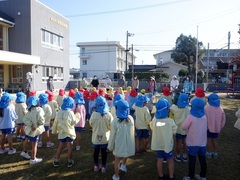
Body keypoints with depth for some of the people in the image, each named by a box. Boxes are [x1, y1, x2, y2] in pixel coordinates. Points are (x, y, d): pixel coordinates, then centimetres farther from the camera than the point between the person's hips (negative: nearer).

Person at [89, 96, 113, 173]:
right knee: (104, 152, 16)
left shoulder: (94, 114, -19)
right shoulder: (108, 115, -19)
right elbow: (111, 126, -12)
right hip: (105, 138, 0)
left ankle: (96, 166, 32)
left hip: (96, 137, 1)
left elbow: (91, 124, -4)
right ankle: (103, 166, 27)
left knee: (96, 151, 18)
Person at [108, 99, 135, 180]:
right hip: (129, 143, 3)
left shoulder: (115, 121, -22)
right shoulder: (131, 118, -11)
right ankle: (123, 165, 39)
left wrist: (110, 146, 0)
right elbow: (132, 131, 1)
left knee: (117, 160, 18)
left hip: (119, 144, -3)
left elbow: (112, 135, -13)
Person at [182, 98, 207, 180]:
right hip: (202, 142, 5)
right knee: (202, 159, 16)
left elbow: (183, 127, -12)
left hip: (192, 143, -5)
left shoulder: (191, 117, -20)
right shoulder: (204, 116, -2)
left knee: (192, 160, 7)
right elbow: (206, 127, 12)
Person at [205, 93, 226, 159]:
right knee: (214, 140, 18)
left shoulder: (206, 108, -19)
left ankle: (209, 153, 18)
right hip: (217, 128, 4)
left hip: (208, 127, -4)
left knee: (209, 140, 10)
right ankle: (215, 153, 26)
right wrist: (220, 127, 16)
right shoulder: (220, 109, -3)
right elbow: (223, 119, 5)